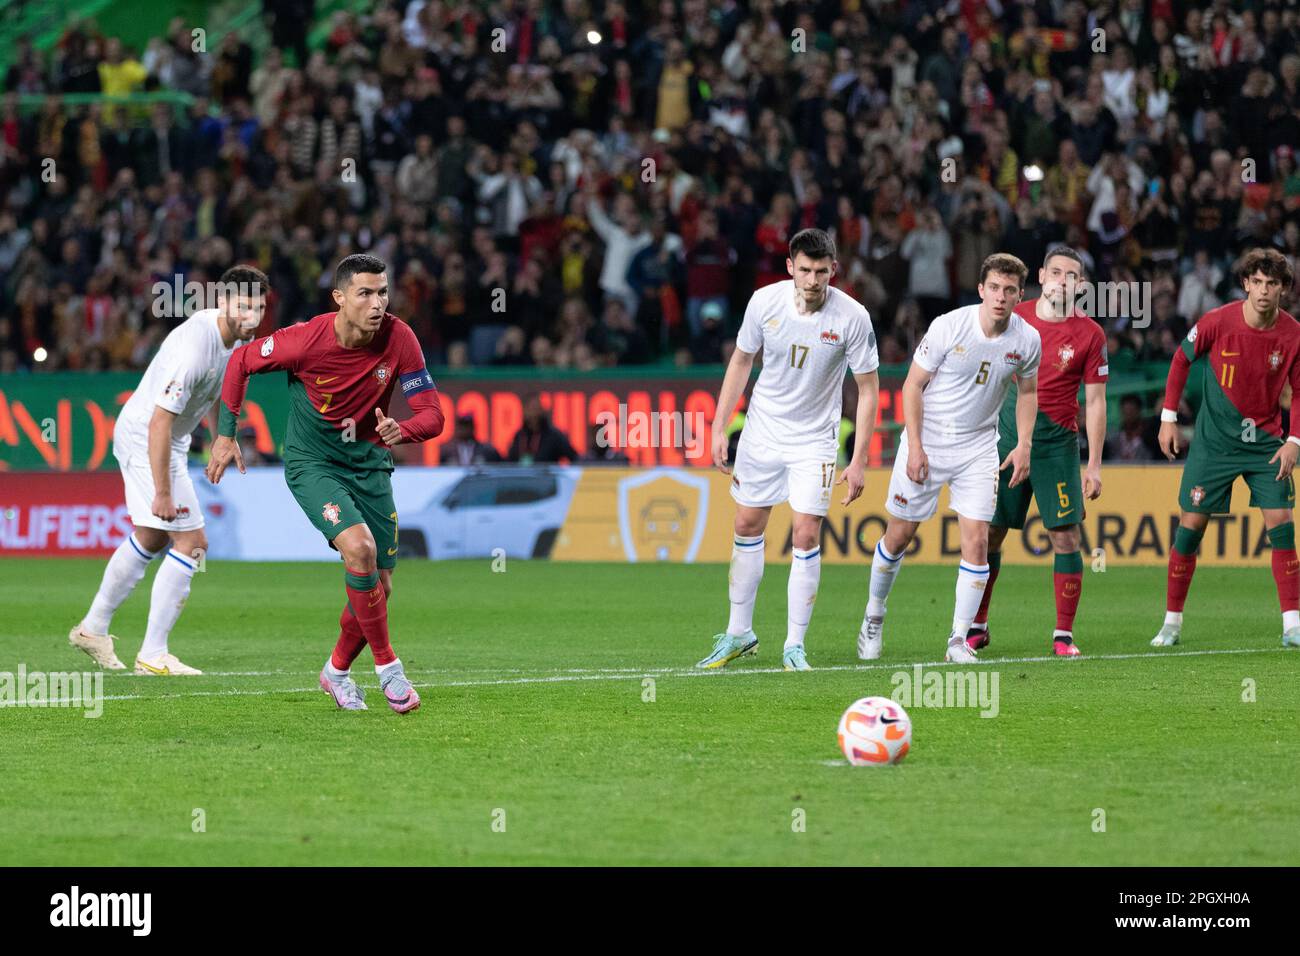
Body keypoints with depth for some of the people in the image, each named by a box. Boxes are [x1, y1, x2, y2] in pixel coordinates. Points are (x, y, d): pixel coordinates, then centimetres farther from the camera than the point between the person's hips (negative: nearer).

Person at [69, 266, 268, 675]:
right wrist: (162, 493, -31)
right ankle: (152, 656, -6)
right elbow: (159, 423, -32)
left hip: (168, 441, 10)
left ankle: (93, 627, 39)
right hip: (144, 439, -10)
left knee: (152, 538, 24)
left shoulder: (235, 336, -3)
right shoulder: (195, 346, -32)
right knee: (191, 544, -11)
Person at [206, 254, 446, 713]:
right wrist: (226, 433, -1)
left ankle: (337, 671, 30)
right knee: (359, 548, -27)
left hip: (370, 461, 4)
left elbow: (432, 414, -12)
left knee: (378, 585, 4)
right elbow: (242, 361, -3)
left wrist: (402, 430, -34)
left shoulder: (398, 339, -15)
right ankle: (387, 666, -12)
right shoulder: (308, 339, -22)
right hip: (312, 462, -4)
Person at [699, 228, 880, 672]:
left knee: (806, 536, -9)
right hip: (762, 431, 2)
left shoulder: (852, 317, -18)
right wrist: (720, 428, 1)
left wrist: (858, 461, -12)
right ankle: (739, 633, 22)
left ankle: (795, 646, 1)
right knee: (747, 527, 8)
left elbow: (868, 389, -9)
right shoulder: (764, 301, -12)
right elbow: (741, 361, 4)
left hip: (814, 439, -2)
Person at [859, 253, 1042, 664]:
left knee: (976, 542, -9)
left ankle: (959, 641, 0)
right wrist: (915, 446, -15)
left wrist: (1024, 445, 2)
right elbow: (913, 384, -9)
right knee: (899, 536, 5)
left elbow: (1028, 391, 13)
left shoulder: (1027, 340, -6)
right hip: (927, 442, -2)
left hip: (978, 446, 2)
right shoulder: (949, 326, -16)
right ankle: (874, 617, 29)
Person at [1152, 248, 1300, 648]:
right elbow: (1181, 360, 3)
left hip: (1266, 441, 1)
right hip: (1214, 439, -1)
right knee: (1191, 524, -1)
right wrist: (1168, 417, 0)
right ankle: (1171, 623, 11)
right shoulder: (1218, 322, -13)